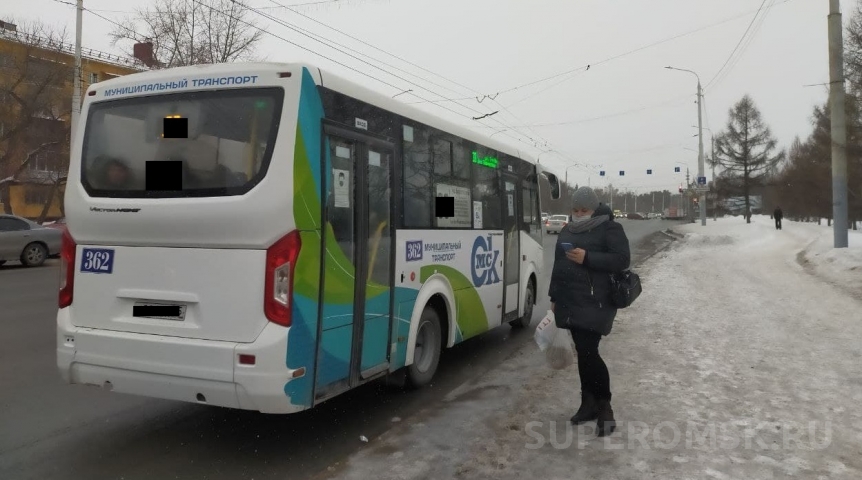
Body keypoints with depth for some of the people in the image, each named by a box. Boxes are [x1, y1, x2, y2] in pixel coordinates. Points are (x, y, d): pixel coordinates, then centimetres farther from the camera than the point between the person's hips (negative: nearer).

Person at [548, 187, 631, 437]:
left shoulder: (609, 228, -4)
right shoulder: (567, 231, 17)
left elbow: (622, 259, -13)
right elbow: (558, 264, 21)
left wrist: (588, 258, -21)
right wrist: (555, 296, 18)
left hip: (595, 303, -7)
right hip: (570, 302, 7)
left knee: (589, 352, -12)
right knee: (582, 353, 11)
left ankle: (604, 406, 3)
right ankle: (589, 402, 20)